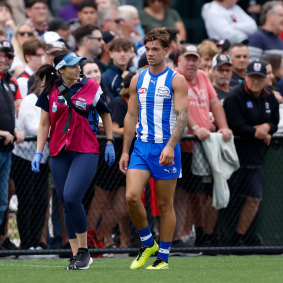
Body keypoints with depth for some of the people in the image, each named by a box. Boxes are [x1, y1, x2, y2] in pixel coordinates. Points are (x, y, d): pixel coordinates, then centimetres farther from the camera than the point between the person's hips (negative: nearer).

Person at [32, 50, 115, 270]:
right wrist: (39, 153, 2)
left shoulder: (90, 88, -1)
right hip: (59, 153, 3)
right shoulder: (51, 92, 4)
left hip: (86, 152, -3)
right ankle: (77, 256, 12)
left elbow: (105, 113, 12)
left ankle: (83, 250, -6)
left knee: (71, 198, -19)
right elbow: (44, 124, 9)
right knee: (67, 206, 4)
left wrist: (109, 143, 10)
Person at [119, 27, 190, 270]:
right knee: (132, 197, -11)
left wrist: (170, 146, -25)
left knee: (165, 205, 2)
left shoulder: (176, 80, -4)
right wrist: (125, 151, 11)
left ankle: (163, 257, 11)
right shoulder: (138, 80, 10)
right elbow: (131, 116, 14)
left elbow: (182, 116, -12)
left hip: (166, 148, -4)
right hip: (141, 147, 4)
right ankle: (147, 244, 9)